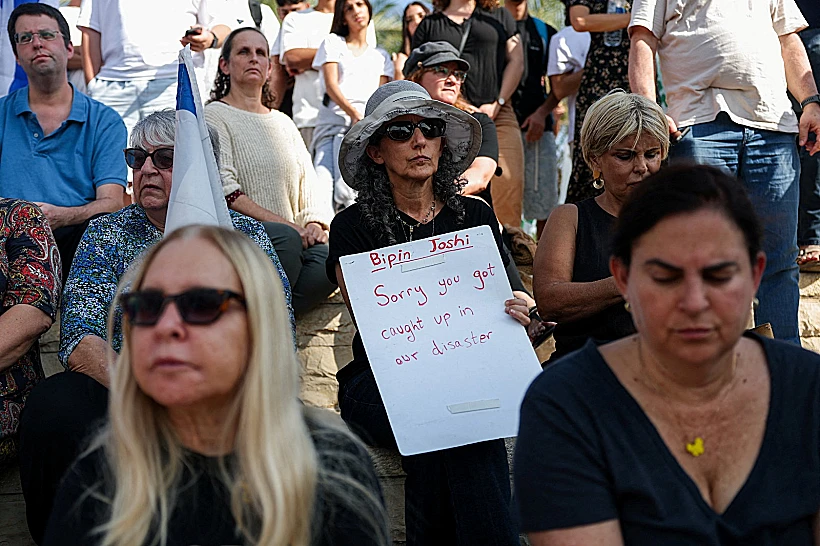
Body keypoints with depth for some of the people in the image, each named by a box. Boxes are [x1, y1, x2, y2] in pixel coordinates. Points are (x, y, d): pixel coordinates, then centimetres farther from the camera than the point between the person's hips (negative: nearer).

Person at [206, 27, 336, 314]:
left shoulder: (283, 123, 25)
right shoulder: (214, 115, 5)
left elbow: (310, 188, 19)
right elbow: (224, 191, -9)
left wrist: (315, 225, -4)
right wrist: (286, 225, -15)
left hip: (294, 238, 5)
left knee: (329, 256, -27)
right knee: (284, 237, -36)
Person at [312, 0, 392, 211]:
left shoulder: (381, 56, 25)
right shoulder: (333, 43, 19)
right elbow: (331, 85, 5)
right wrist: (354, 113, -12)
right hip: (331, 122, 0)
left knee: (347, 193, -24)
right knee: (322, 190, -24)